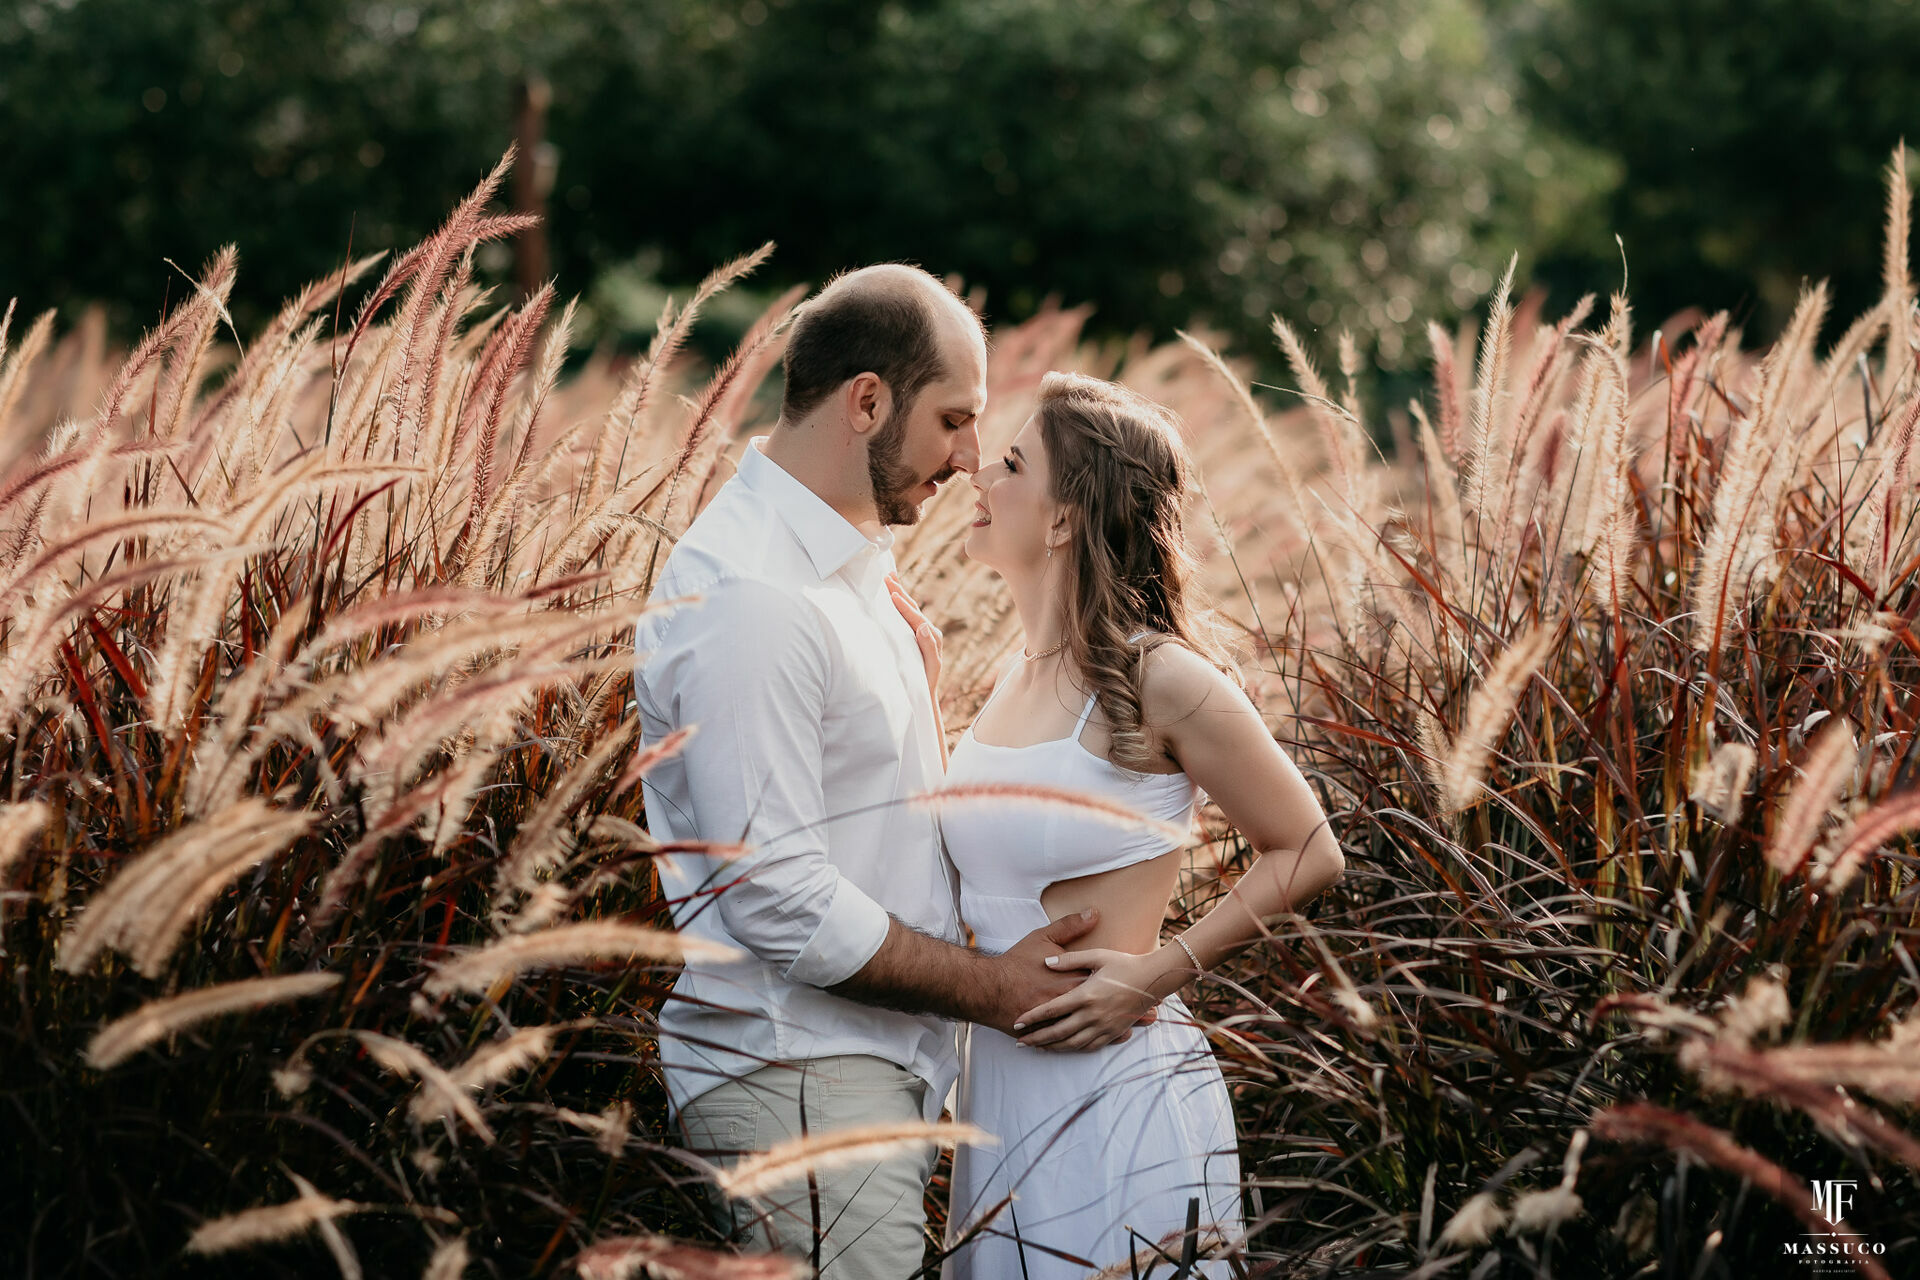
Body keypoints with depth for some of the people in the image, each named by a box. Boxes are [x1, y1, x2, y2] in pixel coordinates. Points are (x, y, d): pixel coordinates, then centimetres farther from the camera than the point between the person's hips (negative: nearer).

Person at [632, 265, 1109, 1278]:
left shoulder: (849, 563, 14)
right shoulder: (746, 597, -20)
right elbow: (782, 901, -23)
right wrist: (994, 988, -13)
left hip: (875, 1070, 10)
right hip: (797, 1087, -10)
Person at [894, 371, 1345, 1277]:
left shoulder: (1156, 677, -14)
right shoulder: (1021, 677, 8)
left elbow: (1308, 856, -8)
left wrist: (1156, 973, -14)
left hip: (1116, 1094, -7)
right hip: (998, 1090, 8)